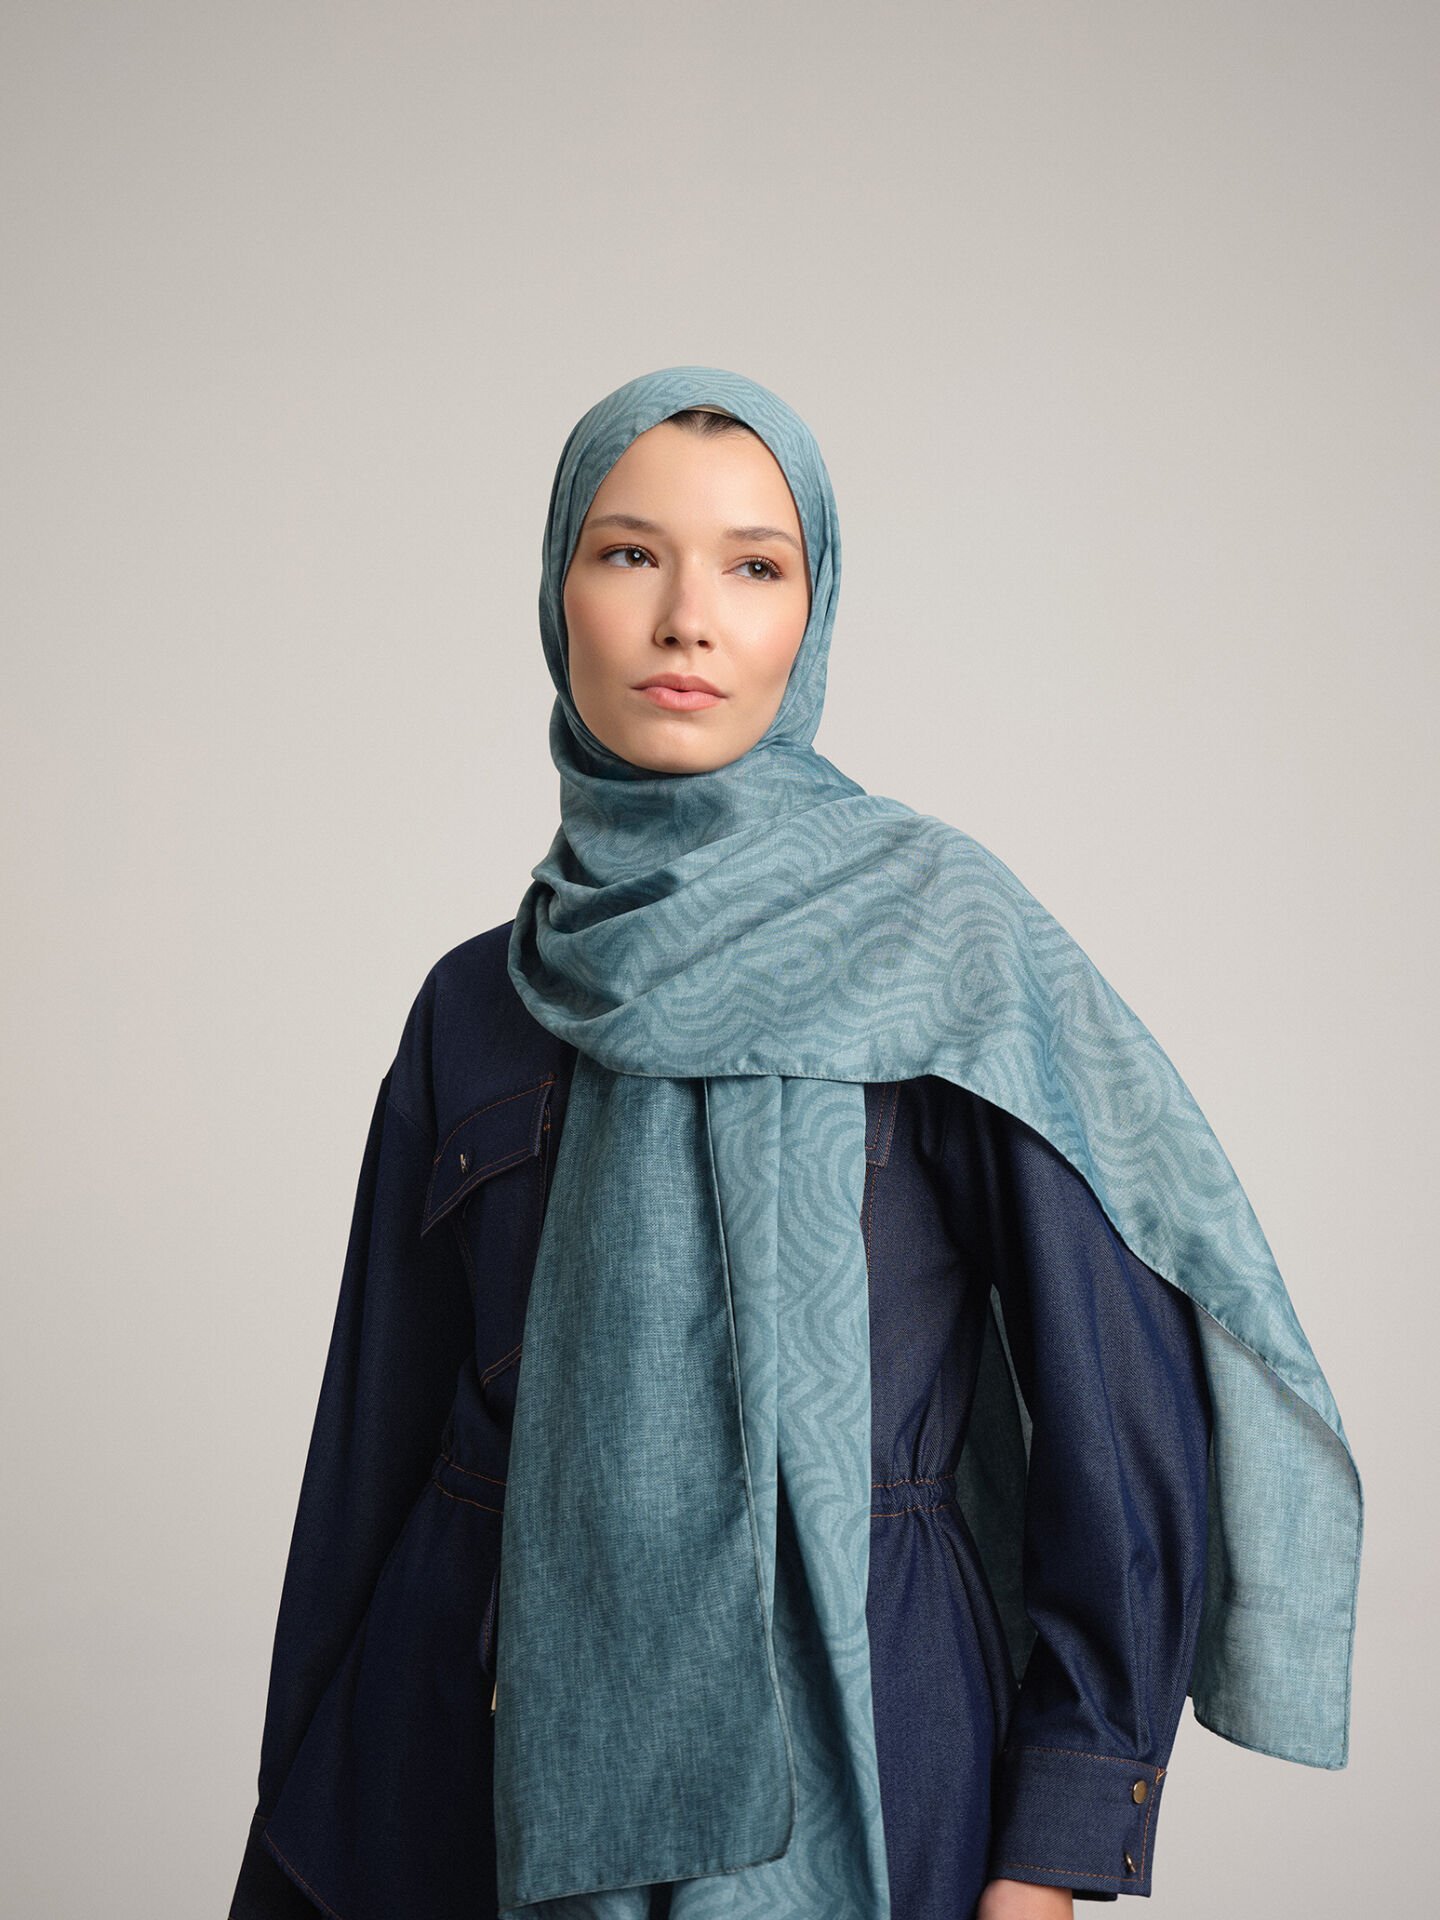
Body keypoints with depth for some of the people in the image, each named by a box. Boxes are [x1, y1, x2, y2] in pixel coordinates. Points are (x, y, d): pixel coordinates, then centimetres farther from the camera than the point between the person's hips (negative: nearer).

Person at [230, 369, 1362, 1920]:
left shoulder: (939, 927, -6)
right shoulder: (474, 1007, 5)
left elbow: (1124, 1390, -9)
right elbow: (378, 1438, 9)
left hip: (843, 1735, -3)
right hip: (498, 1751, 3)